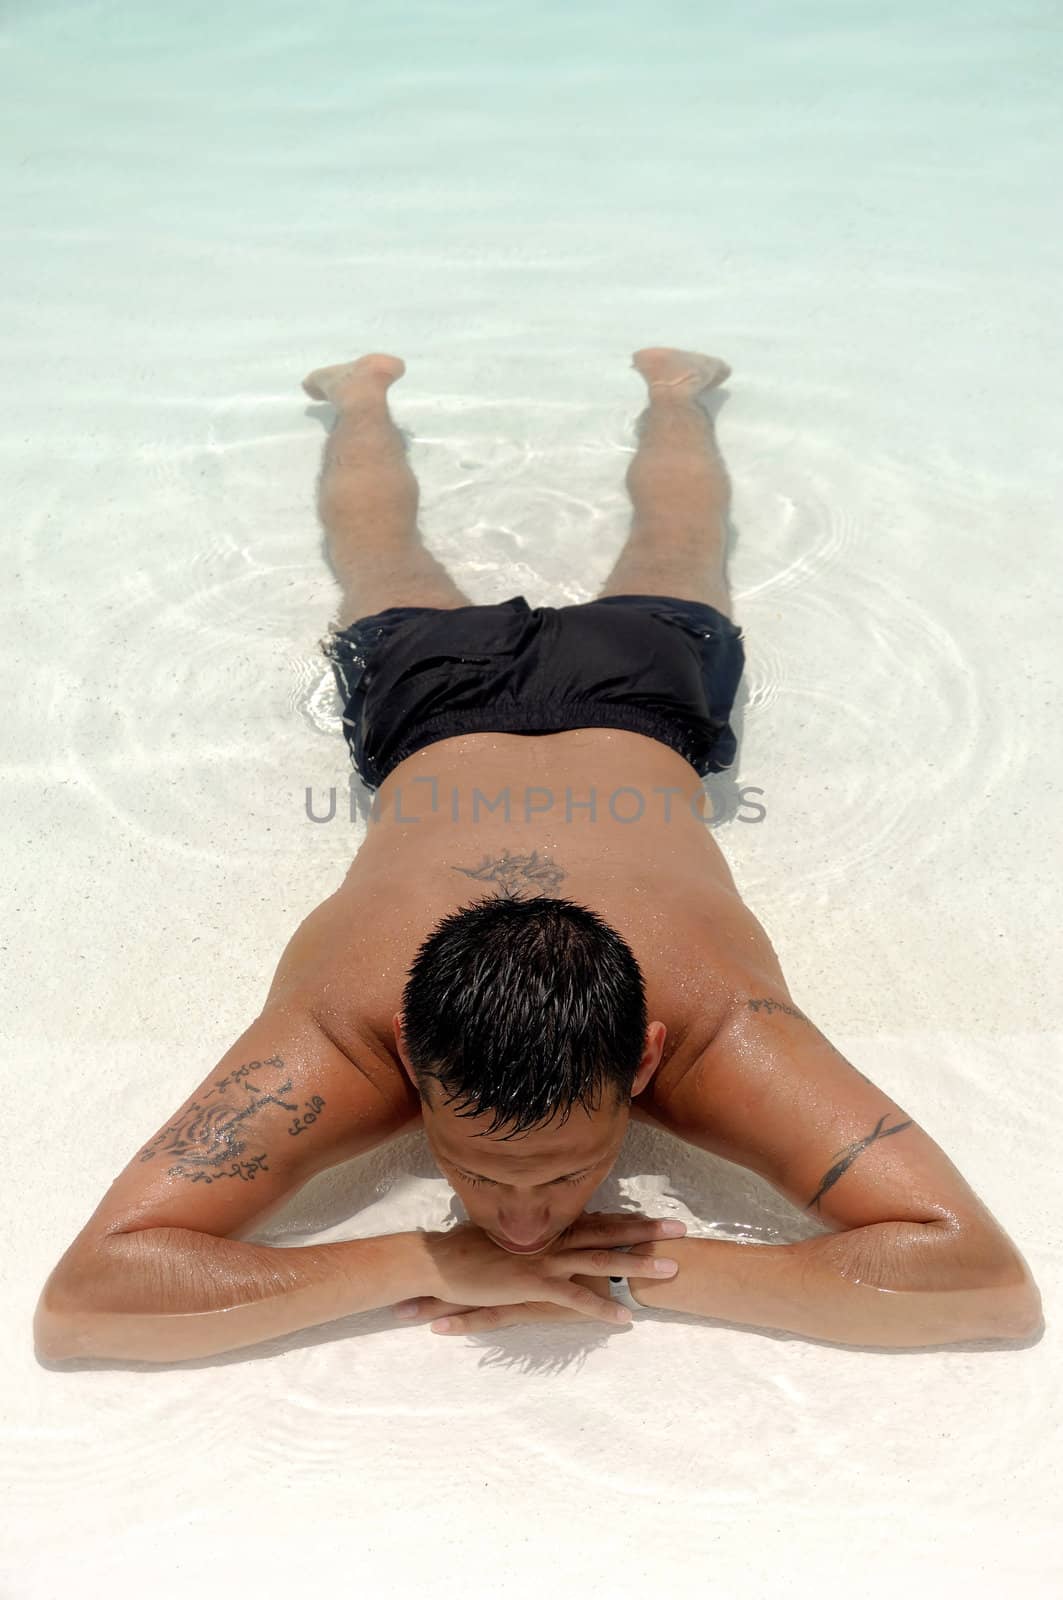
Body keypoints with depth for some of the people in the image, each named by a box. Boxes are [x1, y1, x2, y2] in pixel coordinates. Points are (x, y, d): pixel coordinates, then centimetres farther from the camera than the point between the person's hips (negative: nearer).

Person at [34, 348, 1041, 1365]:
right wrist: (424, 1261, -51)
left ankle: (669, 385, 66)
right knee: (375, 542, 36)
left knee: (677, 532, 36)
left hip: (643, 680, 0)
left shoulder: (715, 1024, -46)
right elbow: (76, 1303, -43)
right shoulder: (342, 1024, -45)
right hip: (433, 689, 0)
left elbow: (993, 1282, -45)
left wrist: (647, 1273, -50)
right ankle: (367, 393, 66)